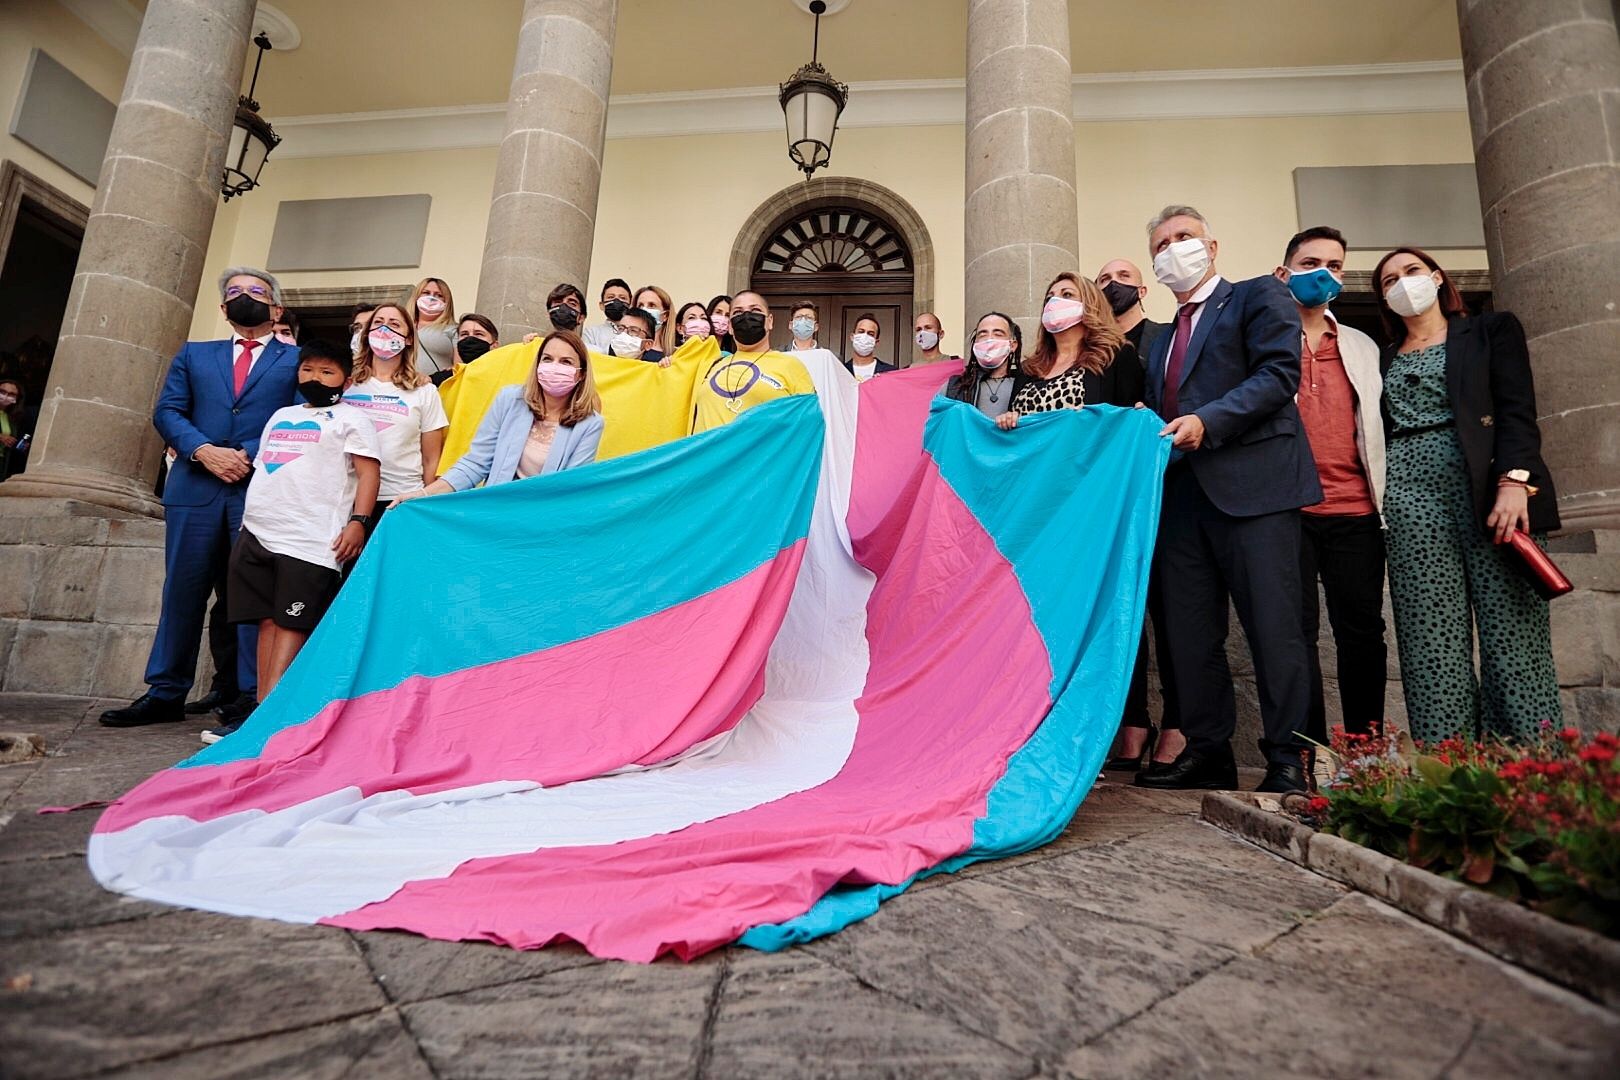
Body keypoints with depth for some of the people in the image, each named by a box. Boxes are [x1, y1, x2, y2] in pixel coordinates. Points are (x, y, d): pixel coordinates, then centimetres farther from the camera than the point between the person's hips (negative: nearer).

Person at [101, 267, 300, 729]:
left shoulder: (297, 360, 10)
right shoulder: (193, 354, 20)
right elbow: (167, 412, 10)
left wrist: (251, 455, -14)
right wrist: (204, 450, -9)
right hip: (195, 489, 4)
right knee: (182, 591, 8)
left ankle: (256, 700, 4)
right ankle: (165, 694, 18)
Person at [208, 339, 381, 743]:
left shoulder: (351, 418, 4)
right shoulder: (281, 415, 25)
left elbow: (368, 472, -6)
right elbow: (261, 470, 28)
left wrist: (357, 521, -17)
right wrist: (249, 519, 22)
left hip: (310, 539, -7)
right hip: (257, 532, 7)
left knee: (292, 624, -8)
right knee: (267, 620, 5)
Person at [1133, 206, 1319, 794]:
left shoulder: (1258, 296, 8)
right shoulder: (1161, 341, 27)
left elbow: (1280, 372, -7)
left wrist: (1208, 421, -17)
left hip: (1253, 485, -6)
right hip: (1183, 495, 7)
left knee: (1273, 628, -6)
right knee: (1191, 635, 6)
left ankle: (1287, 760, 3)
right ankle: (1207, 751, 14)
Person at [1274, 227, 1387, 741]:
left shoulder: (1362, 347, 20)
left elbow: (1374, 425, 18)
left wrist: (1385, 499, 9)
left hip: (1354, 511, 4)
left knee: (1362, 631, 5)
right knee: (1298, 632, -1)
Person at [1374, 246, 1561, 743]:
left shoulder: (1493, 329, 12)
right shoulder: (1382, 360, 21)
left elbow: (1517, 409, -1)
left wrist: (1514, 481, -14)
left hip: (1491, 489, -2)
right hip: (1412, 501, 2)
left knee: (1513, 634, -7)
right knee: (1434, 646, -3)